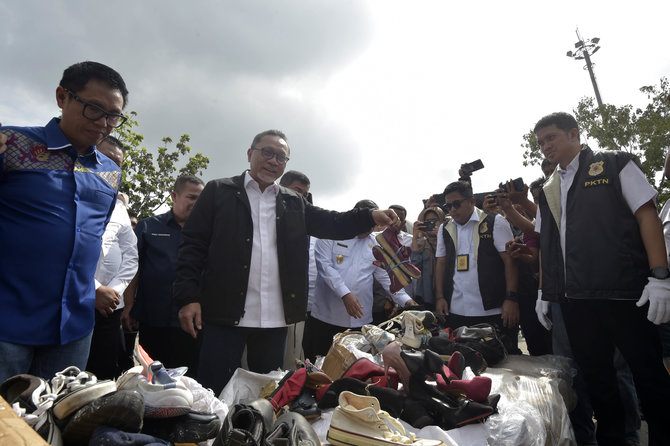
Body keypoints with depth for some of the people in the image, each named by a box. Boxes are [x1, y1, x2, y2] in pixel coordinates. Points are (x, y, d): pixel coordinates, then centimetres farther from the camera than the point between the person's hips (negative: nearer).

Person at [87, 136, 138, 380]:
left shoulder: (118, 206, 18)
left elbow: (130, 254, 14)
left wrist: (114, 290, -1)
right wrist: (95, 290, -11)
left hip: (108, 306, 4)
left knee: (105, 377, 7)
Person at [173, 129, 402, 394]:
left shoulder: (294, 203, 14)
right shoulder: (219, 191, 4)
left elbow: (332, 223, 6)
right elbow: (193, 244, 0)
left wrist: (371, 217, -11)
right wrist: (188, 297, -9)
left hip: (275, 318, 4)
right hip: (226, 314, -3)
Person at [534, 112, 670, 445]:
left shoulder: (615, 165, 3)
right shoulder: (548, 190, 16)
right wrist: (544, 292, 13)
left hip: (623, 293, -4)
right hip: (573, 299, 5)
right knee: (595, 377, 12)